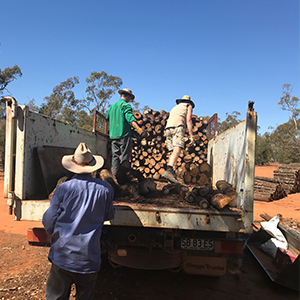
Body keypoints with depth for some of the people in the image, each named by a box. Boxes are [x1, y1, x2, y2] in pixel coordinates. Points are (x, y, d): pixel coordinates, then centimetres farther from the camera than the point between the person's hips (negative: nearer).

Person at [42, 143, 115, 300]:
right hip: (89, 261, 1)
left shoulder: (63, 188, -12)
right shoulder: (105, 189, -9)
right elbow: (109, 215, 7)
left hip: (63, 257, -1)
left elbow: (49, 222, -4)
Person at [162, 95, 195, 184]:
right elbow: (188, 121, 5)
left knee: (174, 151, 4)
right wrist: (191, 136, -1)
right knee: (177, 150, -22)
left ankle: (172, 174, -10)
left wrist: (167, 137, 27)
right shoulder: (189, 106, 22)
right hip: (178, 127, -6)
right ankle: (168, 171, -44)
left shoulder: (175, 107, 38)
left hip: (168, 128, 7)